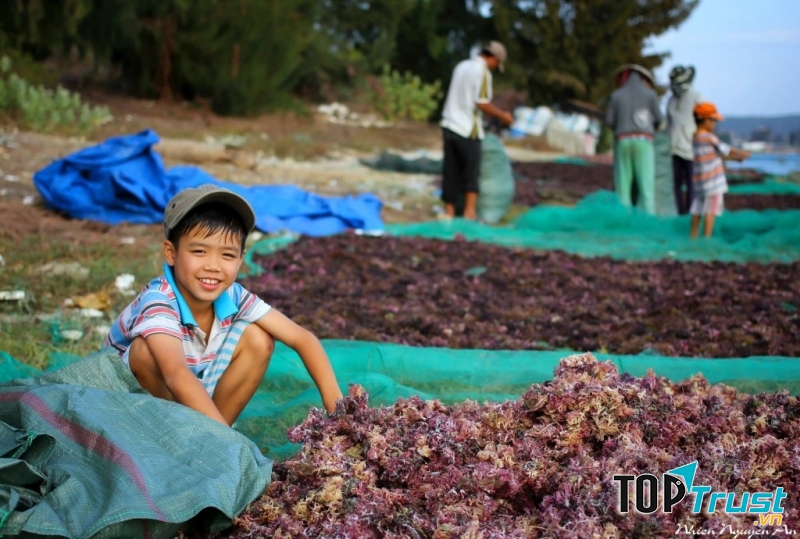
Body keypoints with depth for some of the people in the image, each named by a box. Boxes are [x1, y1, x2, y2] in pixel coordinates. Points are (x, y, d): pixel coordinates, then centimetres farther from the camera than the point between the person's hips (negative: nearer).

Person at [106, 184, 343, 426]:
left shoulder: (232, 296, -16)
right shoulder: (157, 302, -33)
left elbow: (302, 338, -13)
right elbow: (177, 376, -50)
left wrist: (334, 401, -27)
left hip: (197, 401, 5)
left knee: (258, 340, -11)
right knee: (146, 350, -32)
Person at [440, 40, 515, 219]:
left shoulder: (462, 66, 13)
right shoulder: (483, 72, -10)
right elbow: (482, 103, -17)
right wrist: (502, 115, -4)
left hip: (450, 125, 7)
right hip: (468, 130, -7)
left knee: (451, 172, 9)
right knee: (471, 172, 1)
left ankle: (449, 211, 11)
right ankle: (470, 210, -5)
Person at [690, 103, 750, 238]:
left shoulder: (695, 137, 11)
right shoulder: (709, 138, -14)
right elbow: (727, 150, -4)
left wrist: (736, 158, 19)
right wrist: (744, 154, 12)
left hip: (699, 181, 8)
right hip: (713, 181, -8)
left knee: (697, 209, 12)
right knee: (710, 211, -4)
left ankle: (693, 237, 16)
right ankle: (706, 239, -4)